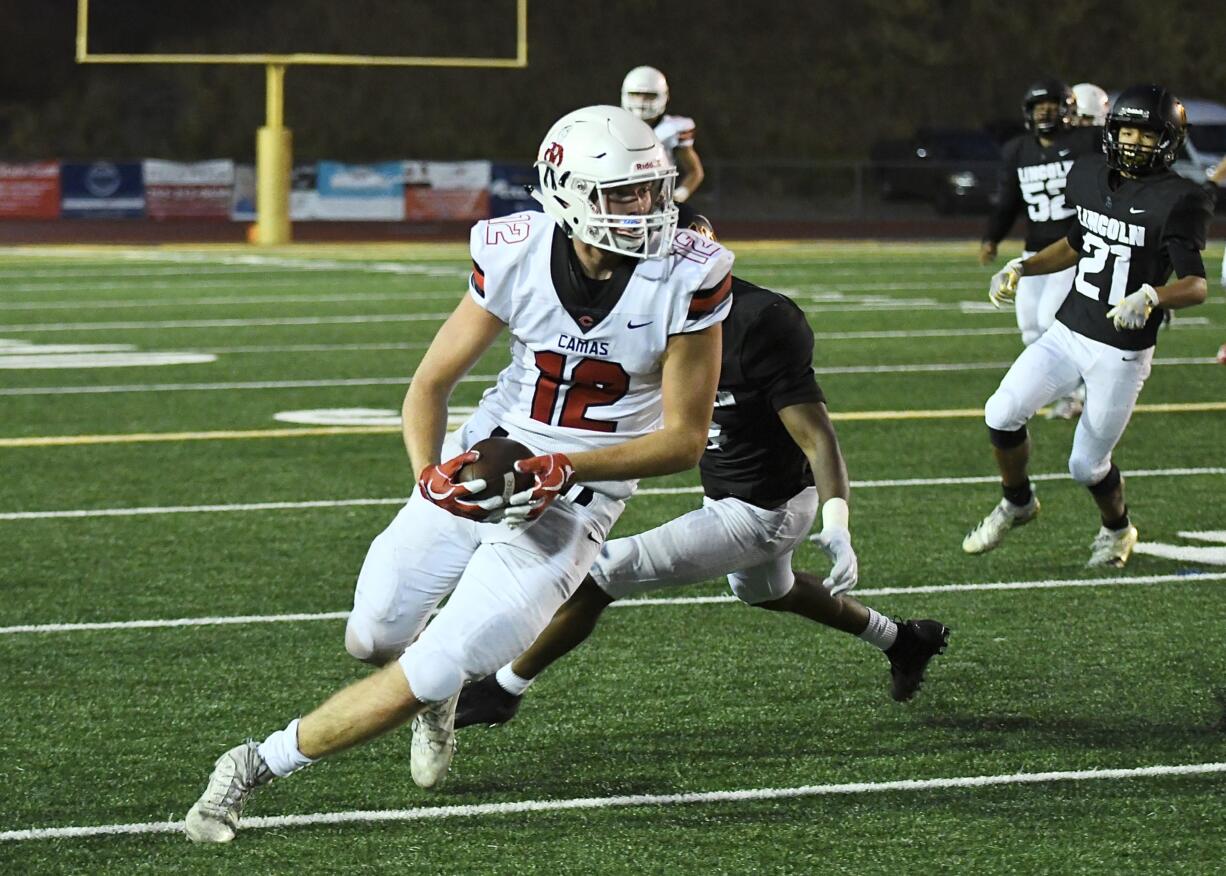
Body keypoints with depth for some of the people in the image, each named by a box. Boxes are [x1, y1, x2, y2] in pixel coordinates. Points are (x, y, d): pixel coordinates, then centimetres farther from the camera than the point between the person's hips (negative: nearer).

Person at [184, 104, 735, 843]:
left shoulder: (689, 278, -21)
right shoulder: (517, 256, -15)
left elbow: (685, 439, -14)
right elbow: (431, 383, -5)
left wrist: (566, 467, -26)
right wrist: (430, 472, -25)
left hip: (569, 504, -3)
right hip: (480, 468, 3)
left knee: (434, 673, -13)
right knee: (373, 639, 17)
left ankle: (259, 767, 3)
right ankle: (437, 701, 53)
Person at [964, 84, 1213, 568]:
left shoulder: (1176, 201, -16)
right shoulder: (1091, 176, 4)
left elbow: (1196, 284, -21)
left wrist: (1151, 296, -39)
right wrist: (1021, 268, 11)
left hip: (1122, 352, -5)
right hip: (1068, 331, 5)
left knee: (1087, 465, 2)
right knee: (1002, 414, -11)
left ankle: (1117, 529, 34)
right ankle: (1017, 501, 18)